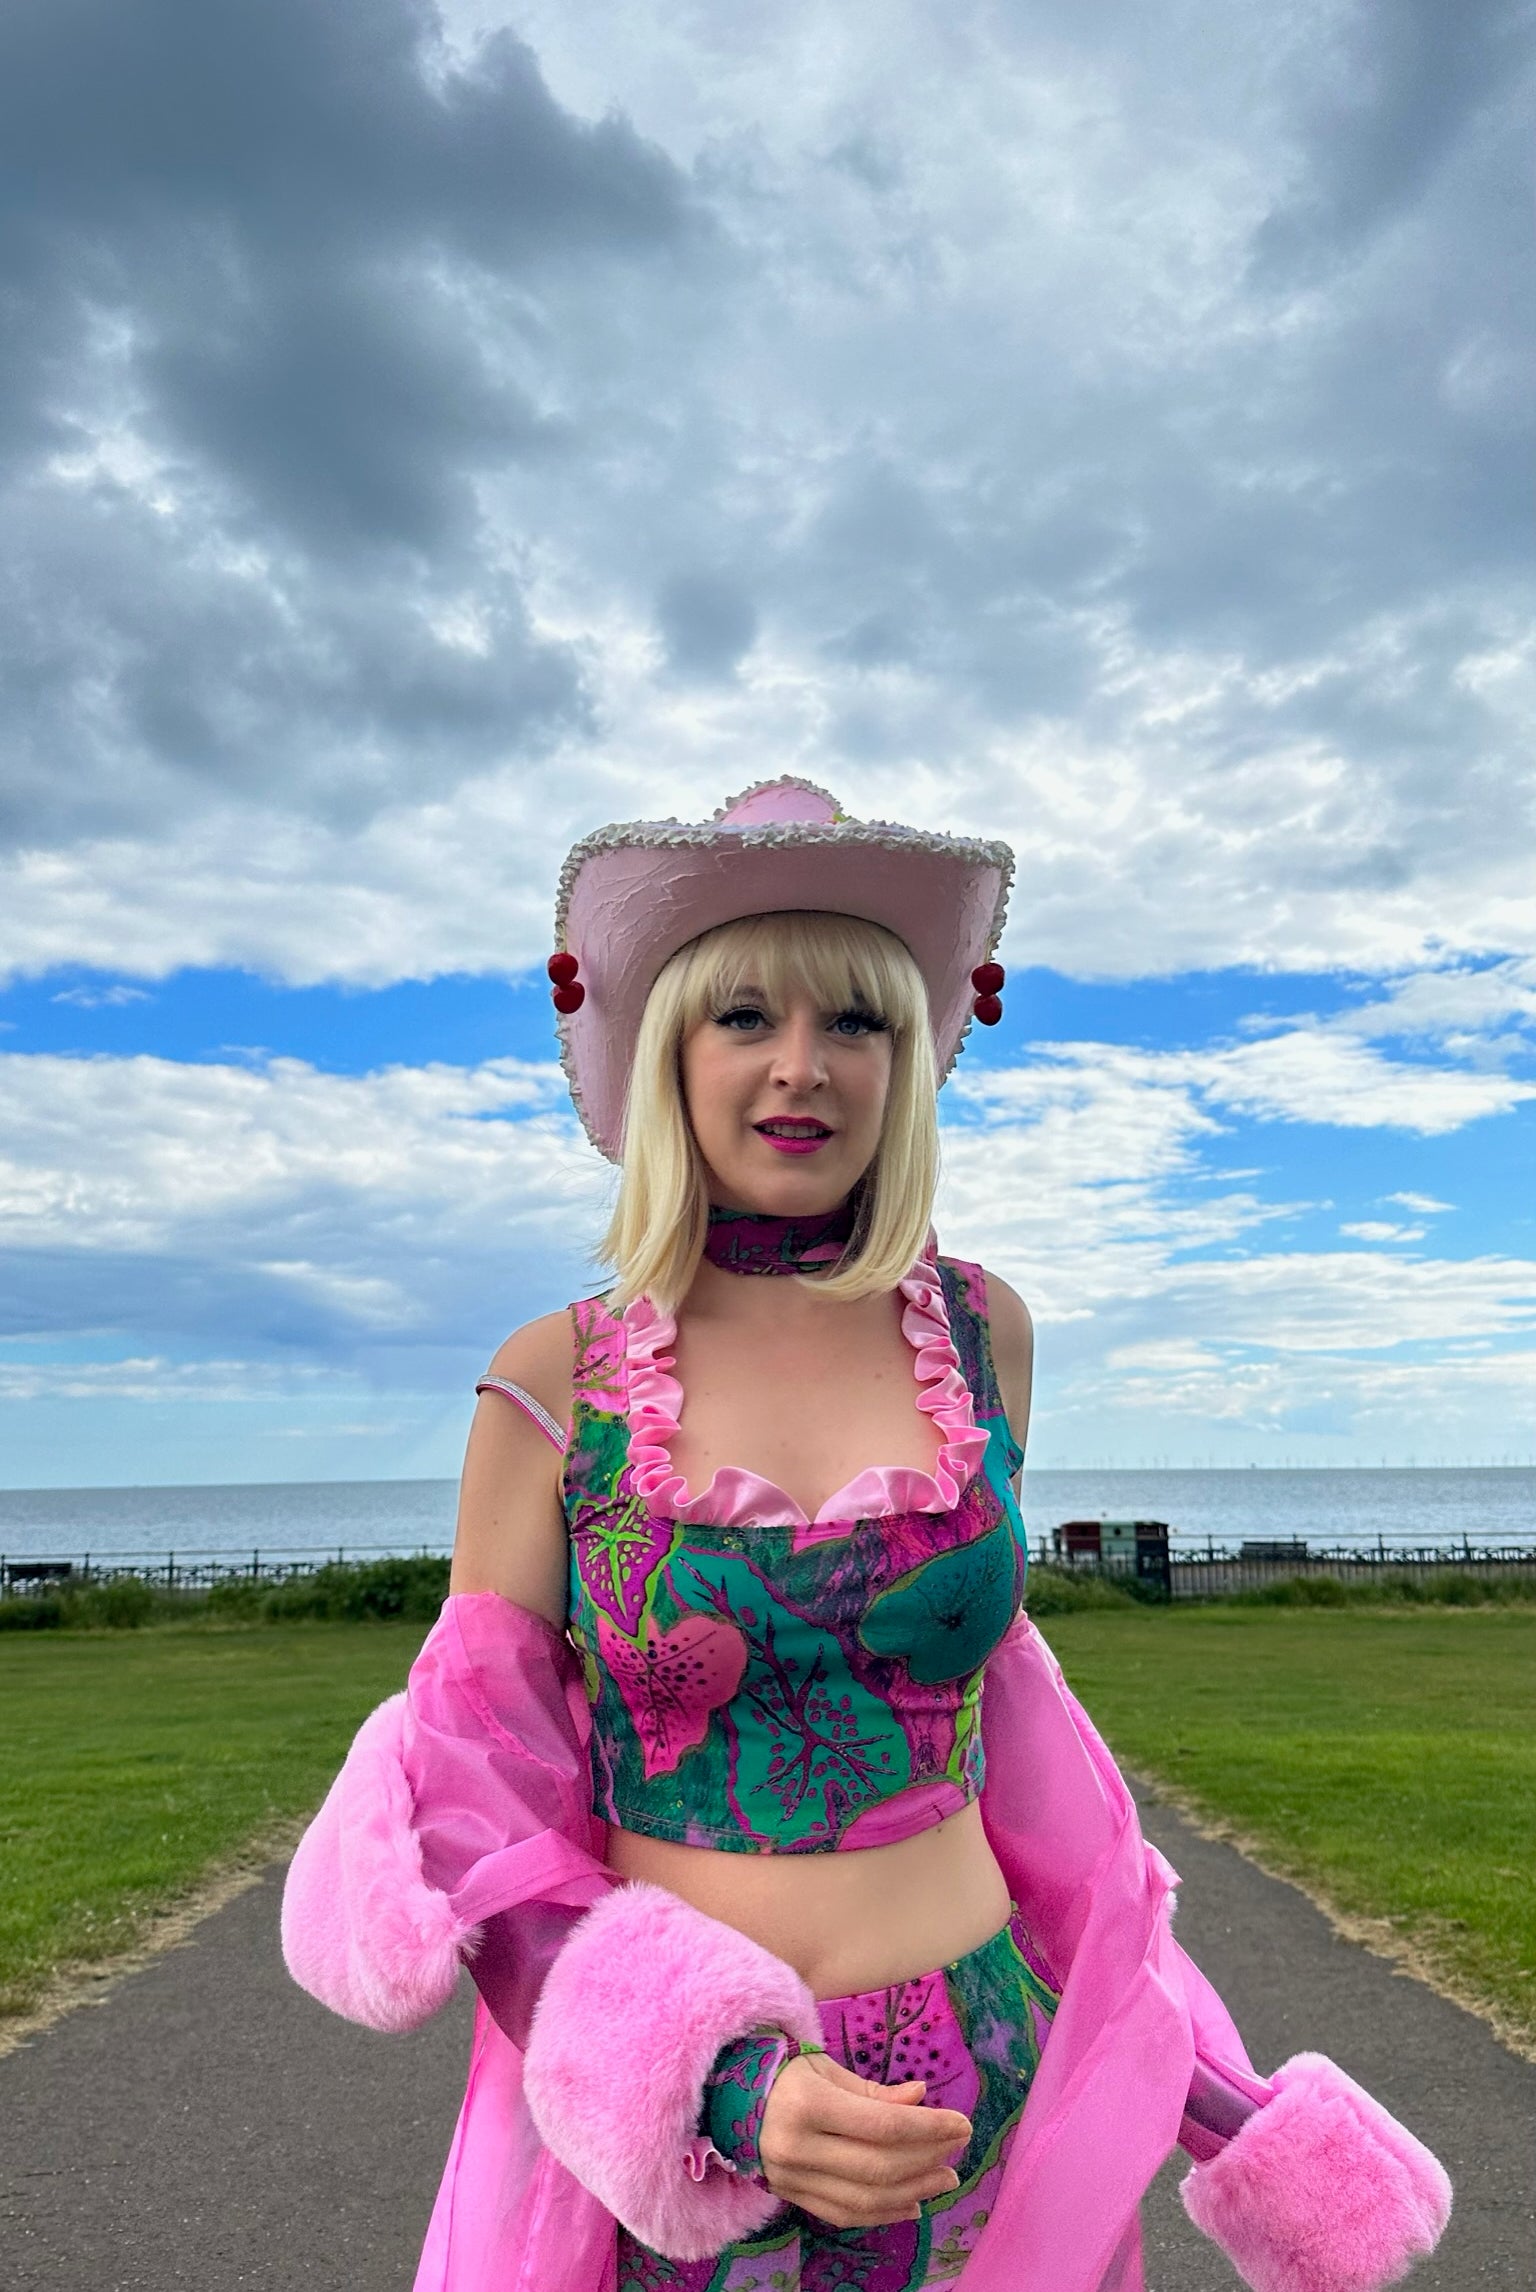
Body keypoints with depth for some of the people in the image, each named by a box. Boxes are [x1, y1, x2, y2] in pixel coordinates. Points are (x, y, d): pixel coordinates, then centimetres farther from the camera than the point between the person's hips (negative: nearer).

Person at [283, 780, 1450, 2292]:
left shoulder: (979, 1331, -4)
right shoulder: (557, 1381, -11)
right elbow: (478, 1818, -6)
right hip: (663, 2136, -2)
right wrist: (730, 2092, -19)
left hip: (987, 2100, 3)